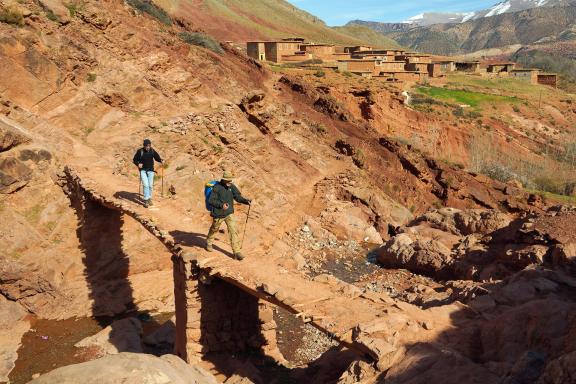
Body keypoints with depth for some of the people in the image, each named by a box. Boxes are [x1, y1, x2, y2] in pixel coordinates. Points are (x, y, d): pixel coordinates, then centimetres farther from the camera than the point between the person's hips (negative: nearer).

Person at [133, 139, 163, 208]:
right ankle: (146, 200, -8)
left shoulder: (152, 151, 0)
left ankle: (149, 198, 26)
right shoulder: (140, 151, -10)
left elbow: (157, 157, 11)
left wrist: (161, 161, -10)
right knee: (145, 185, -14)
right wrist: (138, 164, -23)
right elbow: (134, 159, -4)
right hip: (143, 170, -3)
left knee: (150, 185, 8)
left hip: (150, 170, 3)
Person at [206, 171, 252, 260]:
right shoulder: (217, 187, -18)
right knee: (214, 229, 20)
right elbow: (211, 200, -21)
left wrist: (246, 201, -16)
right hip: (218, 214, -3)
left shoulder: (232, 187, -1)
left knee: (233, 231, -7)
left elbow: (238, 196, 1)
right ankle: (208, 244, 49)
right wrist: (221, 205, -33)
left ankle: (236, 252, -5)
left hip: (229, 213, 3)